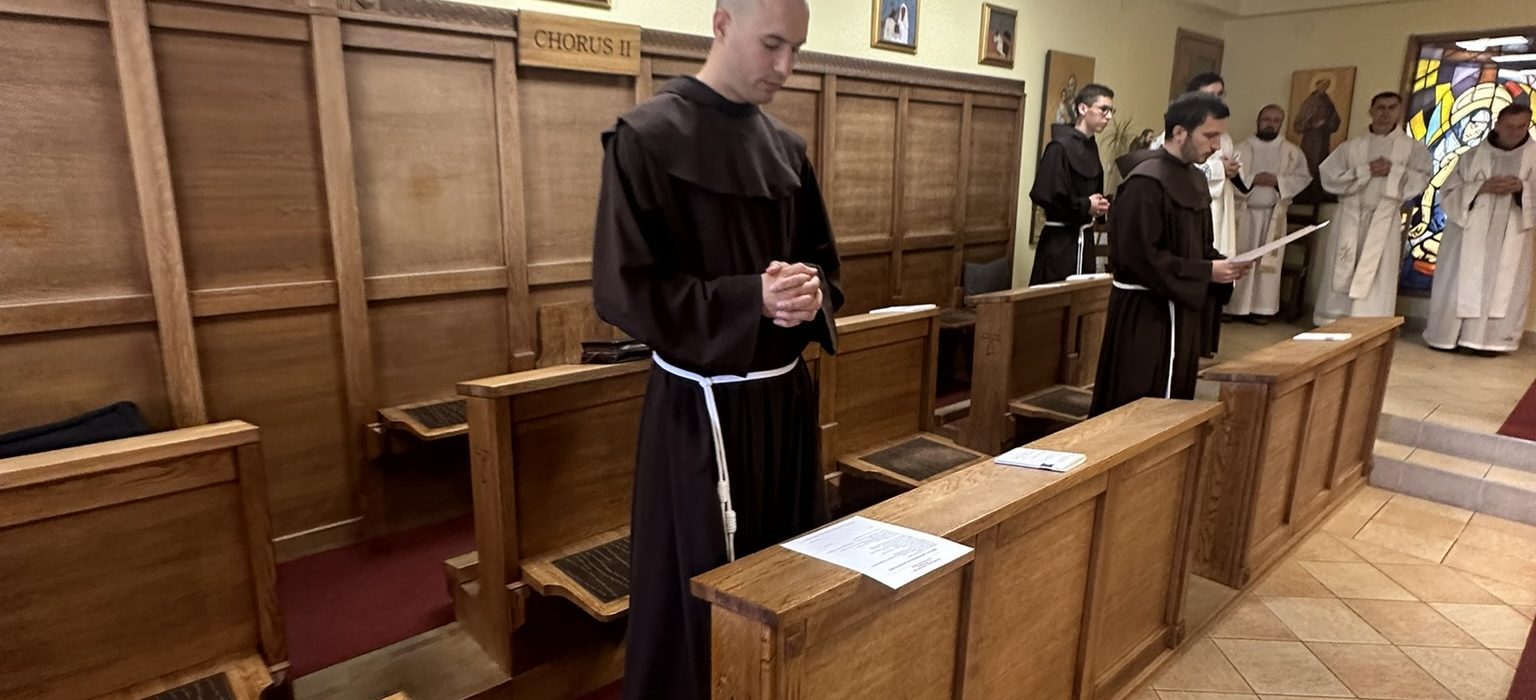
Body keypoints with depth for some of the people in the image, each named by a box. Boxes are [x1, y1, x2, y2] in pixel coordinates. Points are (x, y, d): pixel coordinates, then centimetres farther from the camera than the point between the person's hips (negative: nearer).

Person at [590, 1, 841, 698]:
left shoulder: (787, 147, 8)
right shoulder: (648, 137, -11)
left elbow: (822, 260, 13)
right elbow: (622, 286, -15)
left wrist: (811, 294, -11)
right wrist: (750, 299, -23)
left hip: (785, 393, 7)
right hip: (703, 406, -6)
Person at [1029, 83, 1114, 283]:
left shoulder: (1091, 146, 10)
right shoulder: (1060, 146, -15)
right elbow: (1044, 195, -23)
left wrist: (1099, 204, 2)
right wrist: (1086, 206, -14)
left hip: (1084, 237, 8)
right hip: (1060, 240, -8)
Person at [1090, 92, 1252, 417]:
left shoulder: (1195, 178, 10)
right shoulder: (1146, 182, -18)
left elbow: (1197, 246, 18)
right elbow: (1139, 255, -24)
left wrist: (1221, 264, -2)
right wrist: (1207, 272, -19)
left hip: (1180, 308, 9)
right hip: (1145, 311, -9)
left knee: (1173, 400, 17)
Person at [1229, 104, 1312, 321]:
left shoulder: (1292, 152, 6)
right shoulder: (1243, 148, 1)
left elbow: (1303, 178, 1)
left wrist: (1278, 181, -14)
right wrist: (1253, 179, -20)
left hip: (1274, 214, 1)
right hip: (1244, 212, -1)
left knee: (1268, 262, 2)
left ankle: (1260, 308, 7)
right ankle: (1231, 306, 6)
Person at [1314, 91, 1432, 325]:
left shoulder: (1413, 148, 8)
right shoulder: (1352, 146, 7)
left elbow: (1422, 178, -2)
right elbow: (1328, 176, -4)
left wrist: (1393, 171, -14)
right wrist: (1366, 171, -11)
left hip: (1384, 222, 0)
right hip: (1350, 219, 1)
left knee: (1376, 280, -4)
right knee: (1341, 275, 2)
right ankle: (1332, 325, 8)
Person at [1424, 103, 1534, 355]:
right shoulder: (1473, 156, 3)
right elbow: (1449, 191, 0)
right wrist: (1481, 187, -17)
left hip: (1509, 237, 1)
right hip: (1469, 233, 0)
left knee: (1501, 286, 0)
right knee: (1458, 284, 1)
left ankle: (1487, 339, 4)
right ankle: (1448, 335, 8)